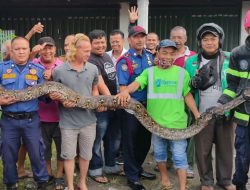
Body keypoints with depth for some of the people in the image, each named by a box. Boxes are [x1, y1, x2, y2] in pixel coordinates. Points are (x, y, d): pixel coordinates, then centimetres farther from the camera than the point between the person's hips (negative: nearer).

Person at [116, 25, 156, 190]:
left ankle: (138, 168, 36)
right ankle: (132, 176, 17)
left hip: (148, 104, 6)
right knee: (130, 140, 5)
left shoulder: (149, 56, 6)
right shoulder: (125, 60, -11)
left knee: (146, 139, 17)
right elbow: (123, 85, -18)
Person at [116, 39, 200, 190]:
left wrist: (197, 114, -1)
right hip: (155, 121, 2)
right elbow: (137, 83, -15)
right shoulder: (149, 72, 2)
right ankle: (165, 178, 40)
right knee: (159, 152, 18)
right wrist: (126, 91, -36)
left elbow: (188, 95, 6)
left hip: (177, 122, -1)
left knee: (179, 156, 3)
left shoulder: (182, 73, 3)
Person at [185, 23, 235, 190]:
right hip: (202, 114, 0)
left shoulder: (230, 59, -1)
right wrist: (195, 83, -14)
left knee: (225, 148, 11)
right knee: (203, 150, 8)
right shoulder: (191, 61, 1)